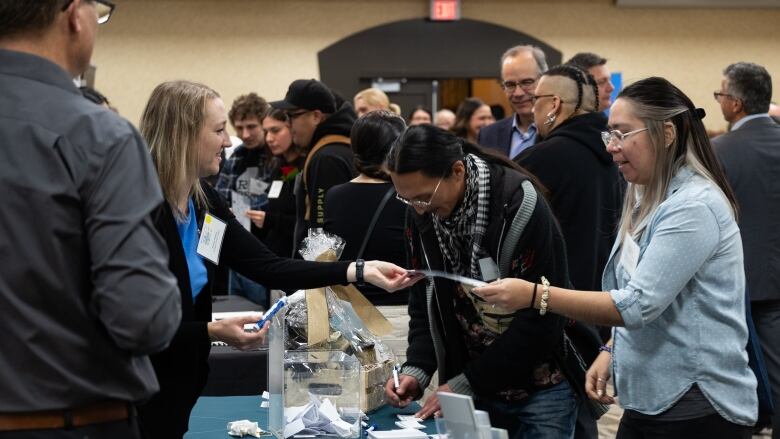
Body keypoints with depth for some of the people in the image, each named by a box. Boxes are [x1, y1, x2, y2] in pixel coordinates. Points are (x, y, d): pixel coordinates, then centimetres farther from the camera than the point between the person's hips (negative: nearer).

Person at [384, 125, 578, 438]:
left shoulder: (519, 204, -22)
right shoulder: (421, 215, -4)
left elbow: (539, 316, -21)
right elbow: (424, 301, 6)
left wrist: (467, 383, -19)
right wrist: (416, 370, -10)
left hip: (542, 387, -5)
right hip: (476, 389, 5)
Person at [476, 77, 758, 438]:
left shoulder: (693, 207, -19)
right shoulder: (647, 201, 12)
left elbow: (638, 303, -25)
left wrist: (534, 295, -26)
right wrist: (612, 350, 7)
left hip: (697, 409, -9)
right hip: (650, 399, 9)